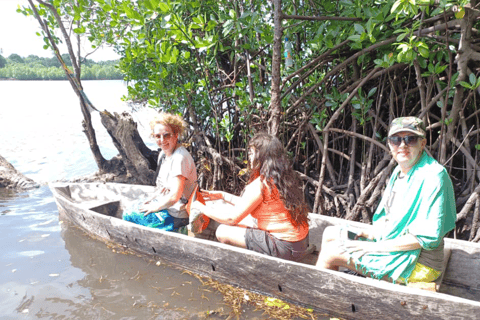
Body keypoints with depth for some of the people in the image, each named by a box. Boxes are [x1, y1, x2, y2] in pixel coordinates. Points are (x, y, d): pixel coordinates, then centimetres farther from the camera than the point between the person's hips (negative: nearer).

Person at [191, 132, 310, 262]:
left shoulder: (259, 185, -19)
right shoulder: (283, 178, 7)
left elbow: (231, 218, -11)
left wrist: (201, 207, 3)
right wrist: (223, 195, 23)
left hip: (285, 247, -9)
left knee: (222, 232, -5)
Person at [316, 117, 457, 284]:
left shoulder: (433, 176, -21)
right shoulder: (400, 170, 7)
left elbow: (428, 237, -24)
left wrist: (376, 247, -21)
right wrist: (372, 232, 1)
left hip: (418, 264, -9)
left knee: (332, 251, -14)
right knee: (330, 234, 9)